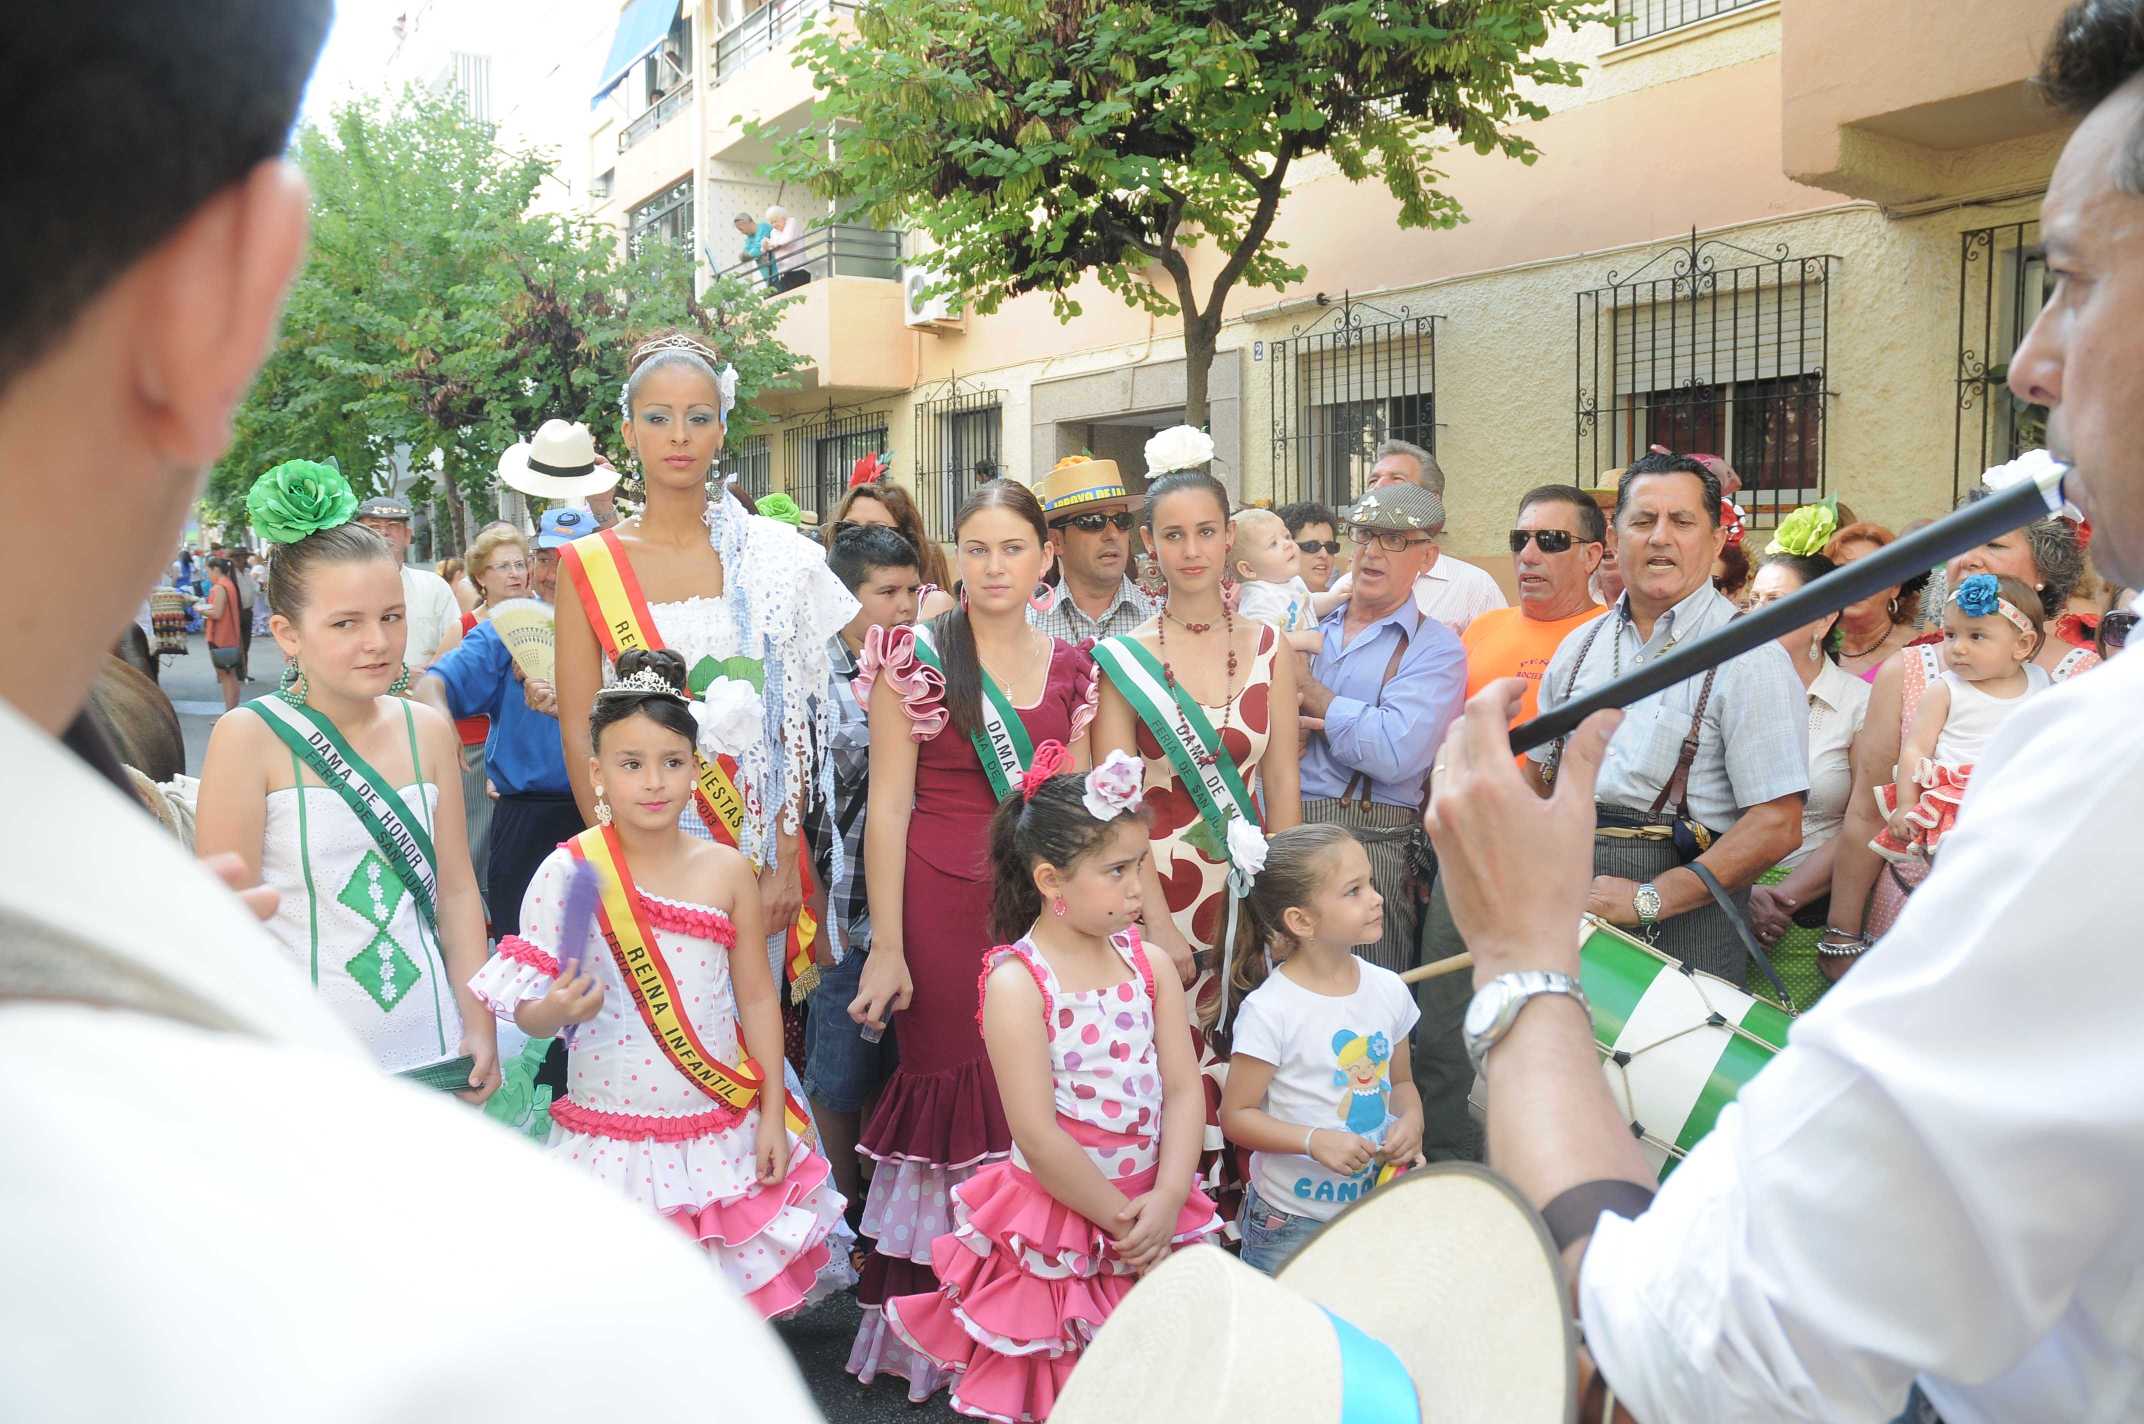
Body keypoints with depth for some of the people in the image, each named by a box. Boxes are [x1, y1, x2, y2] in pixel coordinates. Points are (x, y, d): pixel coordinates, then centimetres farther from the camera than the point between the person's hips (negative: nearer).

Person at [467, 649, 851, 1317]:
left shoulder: (726, 871, -2)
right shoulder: (568, 874, -8)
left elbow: (757, 997, 4)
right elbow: (526, 1010, -5)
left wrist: (772, 1113, 4)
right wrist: (556, 1009, -27)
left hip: (724, 1135, 2)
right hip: (613, 1133, -2)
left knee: (722, 1295, 11)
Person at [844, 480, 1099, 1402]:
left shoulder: (1070, 669, 9)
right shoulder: (913, 658, -2)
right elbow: (888, 807, -6)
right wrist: (887, 946, -10)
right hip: (942, 904, -3)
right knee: (953, 1093, 2)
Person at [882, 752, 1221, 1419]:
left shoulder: (1148, 963, 1)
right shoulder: (1016, 981, -17)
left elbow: (1184, 1089, -2)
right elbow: (1039, 1138, -19)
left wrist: (1166, 1201, -14)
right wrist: (1124, 1222, -13)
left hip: (1152, 1212, 5)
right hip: (1058, 1224, -5)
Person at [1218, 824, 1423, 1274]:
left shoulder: (1388, 989, -1)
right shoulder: (1269, 1011, -19)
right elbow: (1235, 1115, -13)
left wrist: (1410, 1119, -8)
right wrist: (1315, 1140, -25)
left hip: (1376, 1203, 5)